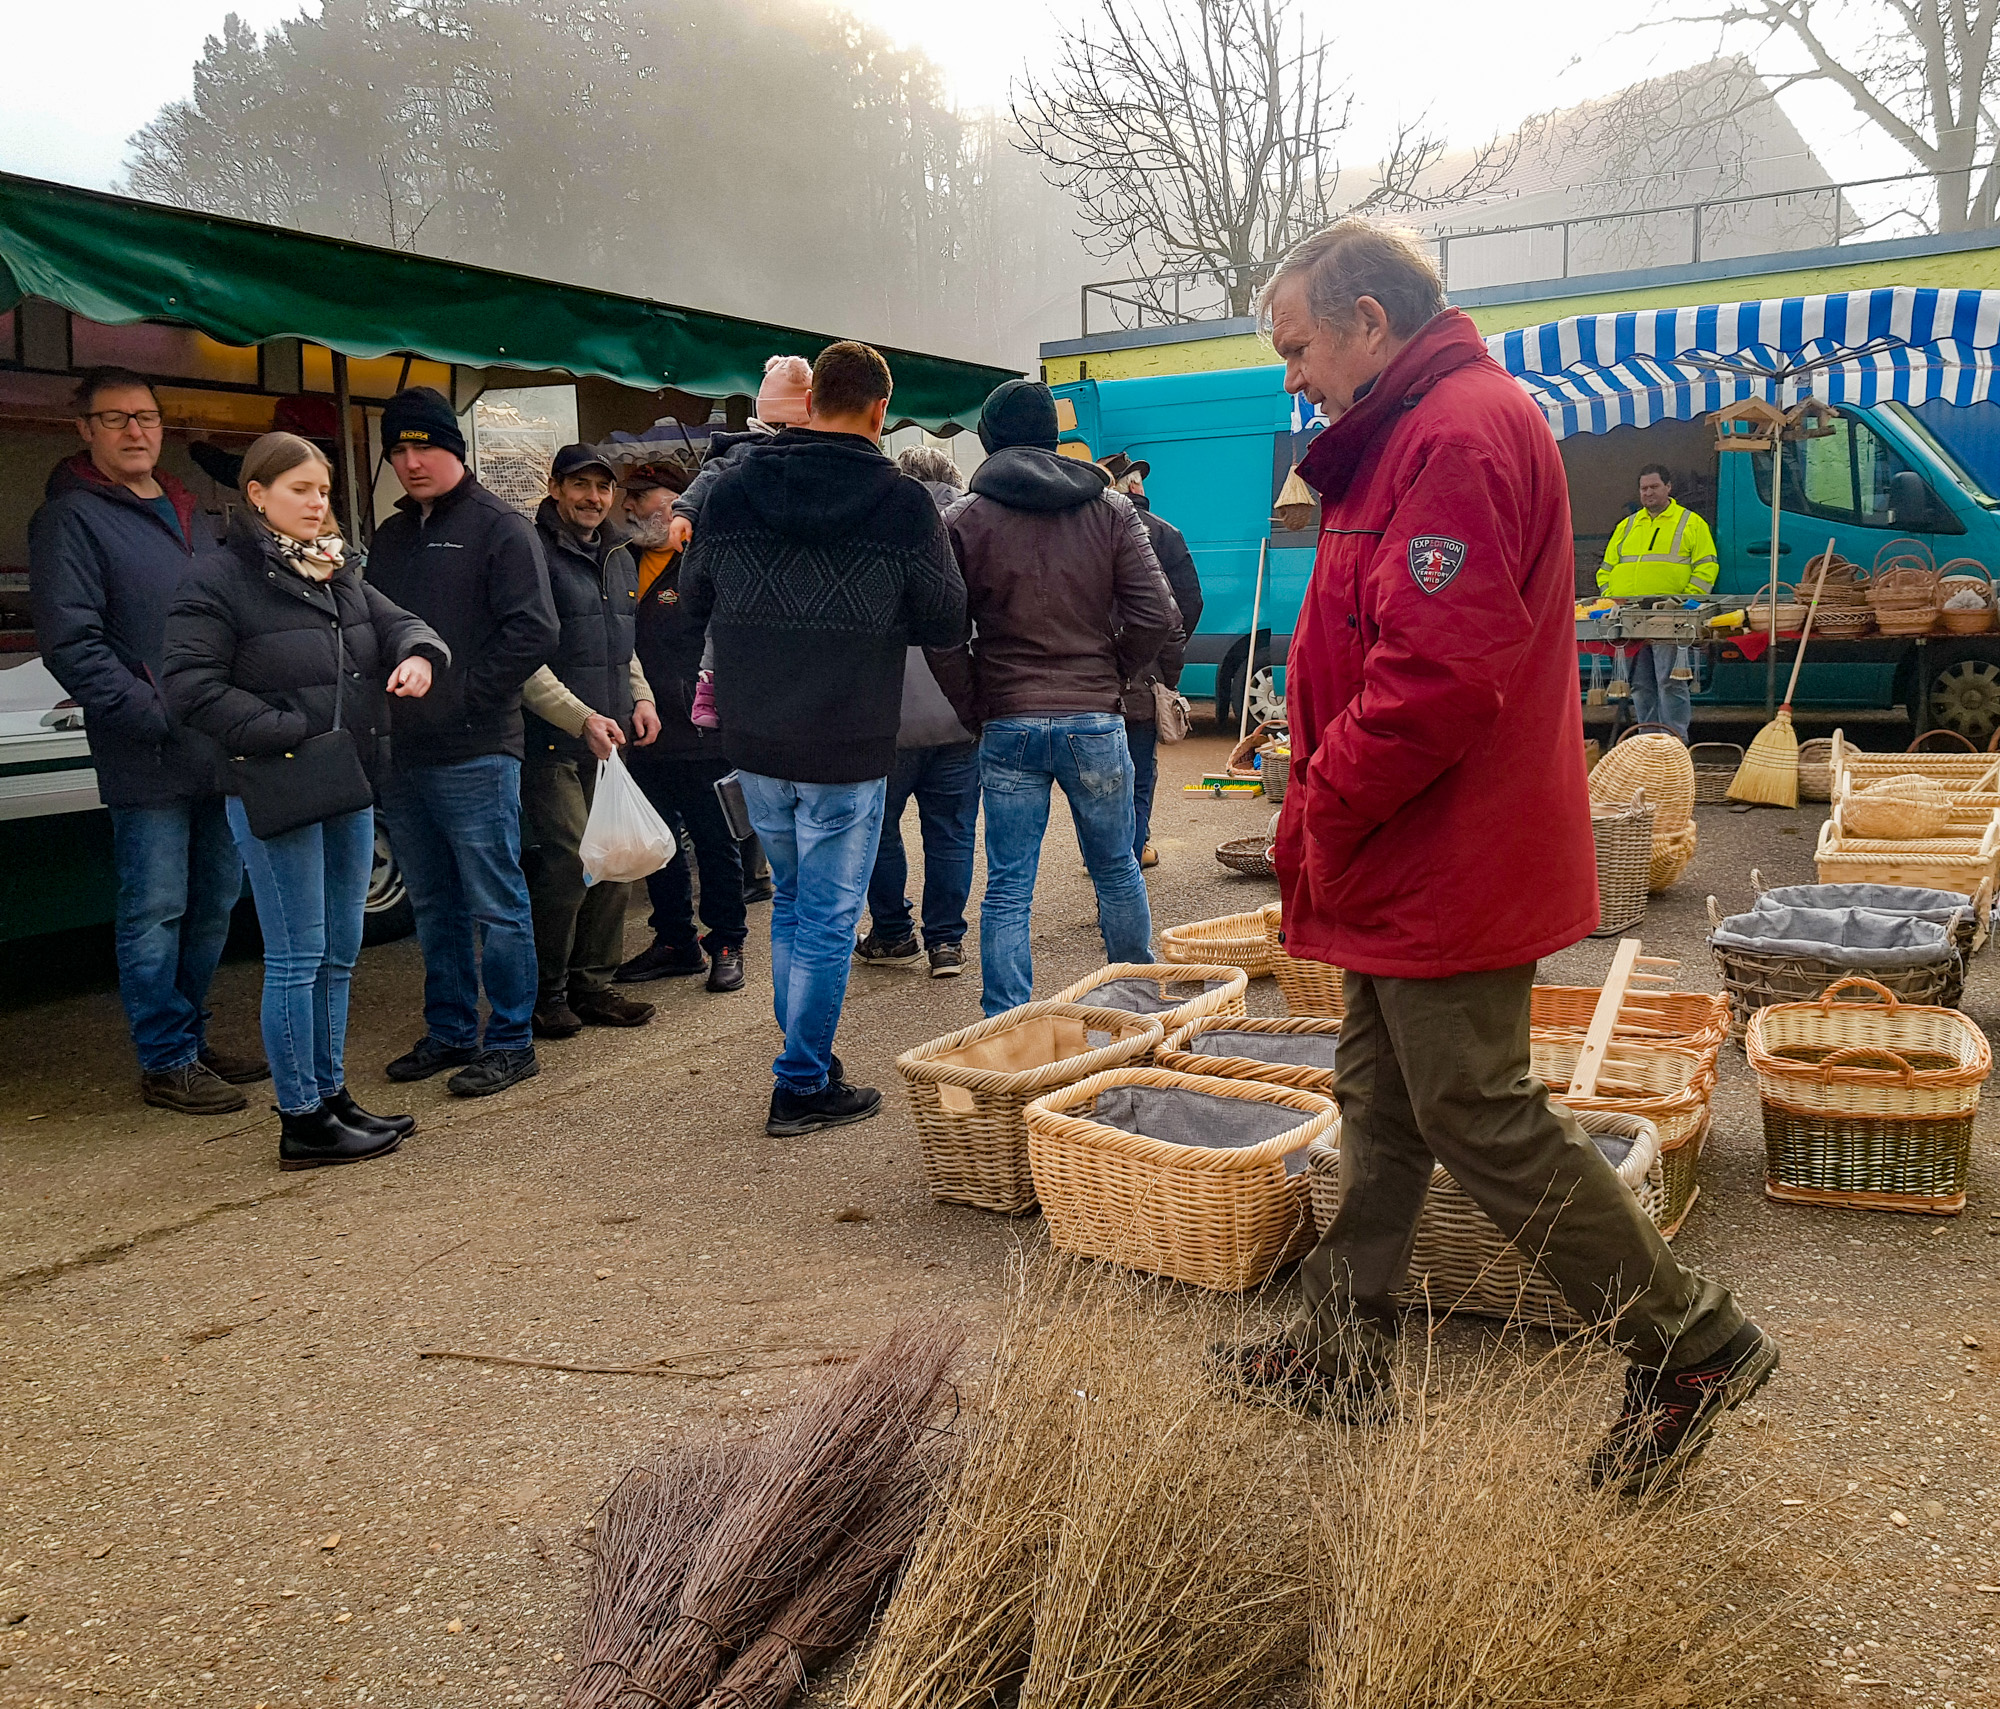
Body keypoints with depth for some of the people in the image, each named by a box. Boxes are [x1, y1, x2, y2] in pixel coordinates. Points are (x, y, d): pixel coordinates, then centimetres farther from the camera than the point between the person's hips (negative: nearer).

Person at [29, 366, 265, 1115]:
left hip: (220, 754, 7)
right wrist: (156, 716, -18)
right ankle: (166, 1063, 8)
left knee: (213, 905, 14)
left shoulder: (189, 515, 19)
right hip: (148, 762, -7)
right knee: (156, 912, -2)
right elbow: (71, 643, -13)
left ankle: (190, 1039, 27)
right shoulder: (72, 518, -5)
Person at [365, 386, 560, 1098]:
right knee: (432, 905, 15)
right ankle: (449, 1032, 26)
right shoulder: (391, 536, 18)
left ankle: (510, 1042, 8)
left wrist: (460, 692, -15)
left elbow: (533, 632, -15)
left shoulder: (501, 527, -5)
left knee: (495, 904, -1)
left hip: (473, 753, -7)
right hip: (400, 753, 8)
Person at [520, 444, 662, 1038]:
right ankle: (546, 993, 4)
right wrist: (582, 719, -20)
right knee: (566, 866, -11)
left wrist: (641, 699, 11)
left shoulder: (621, 560, 18)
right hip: (552, 744, -8)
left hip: (609, 743, 8)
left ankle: (593, 984, 19)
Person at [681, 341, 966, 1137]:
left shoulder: (732, 488, 1)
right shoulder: (902, 502, -10)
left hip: (753, 742, 4)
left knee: (791, 905, 20)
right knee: (828, 919, 5)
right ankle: (804, 1087, 11)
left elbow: (694, 602, 11)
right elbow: (946, 623, -3)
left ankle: (808, 1063, 29)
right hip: (846, 749, -4)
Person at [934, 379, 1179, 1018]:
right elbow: (1157, 616, -3)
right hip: (1096, 723, 1)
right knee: (1117, 871, 16)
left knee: (1007, 889, 4)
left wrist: (975, 708, 4)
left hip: (1007, 726, -1)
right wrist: (1109, 678, 9)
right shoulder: (1111, 510, 3)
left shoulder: (963, 519, 0)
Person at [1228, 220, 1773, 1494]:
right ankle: (1345, 1345, 29)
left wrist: (1325, 811, -17)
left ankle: (1693, 1345, 12)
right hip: (1413, 861, 11)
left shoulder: (1458, 435, -18)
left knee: (1479, 1113, -2)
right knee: (1382, 1102, 16)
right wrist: (1333, 815, 13)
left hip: (1450, 862, -11)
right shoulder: (1421, 432, 17)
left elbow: (1438, 673, -28)